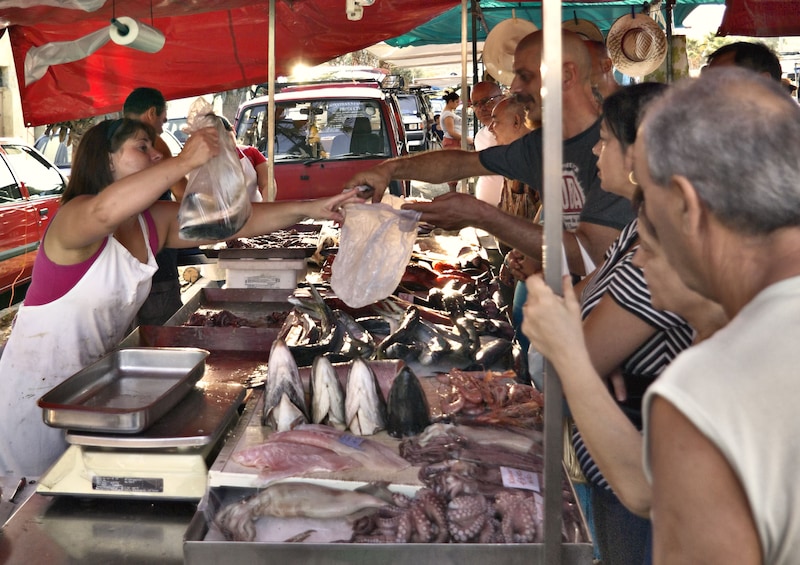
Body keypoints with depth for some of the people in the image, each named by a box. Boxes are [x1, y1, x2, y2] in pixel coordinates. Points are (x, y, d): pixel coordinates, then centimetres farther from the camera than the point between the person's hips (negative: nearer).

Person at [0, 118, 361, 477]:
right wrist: (186, 160, -45)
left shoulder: (154, 223, 0)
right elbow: (105, 211, -48)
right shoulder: (75, 217, -22)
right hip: (38, 387, -7)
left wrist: (308, 209, -15)